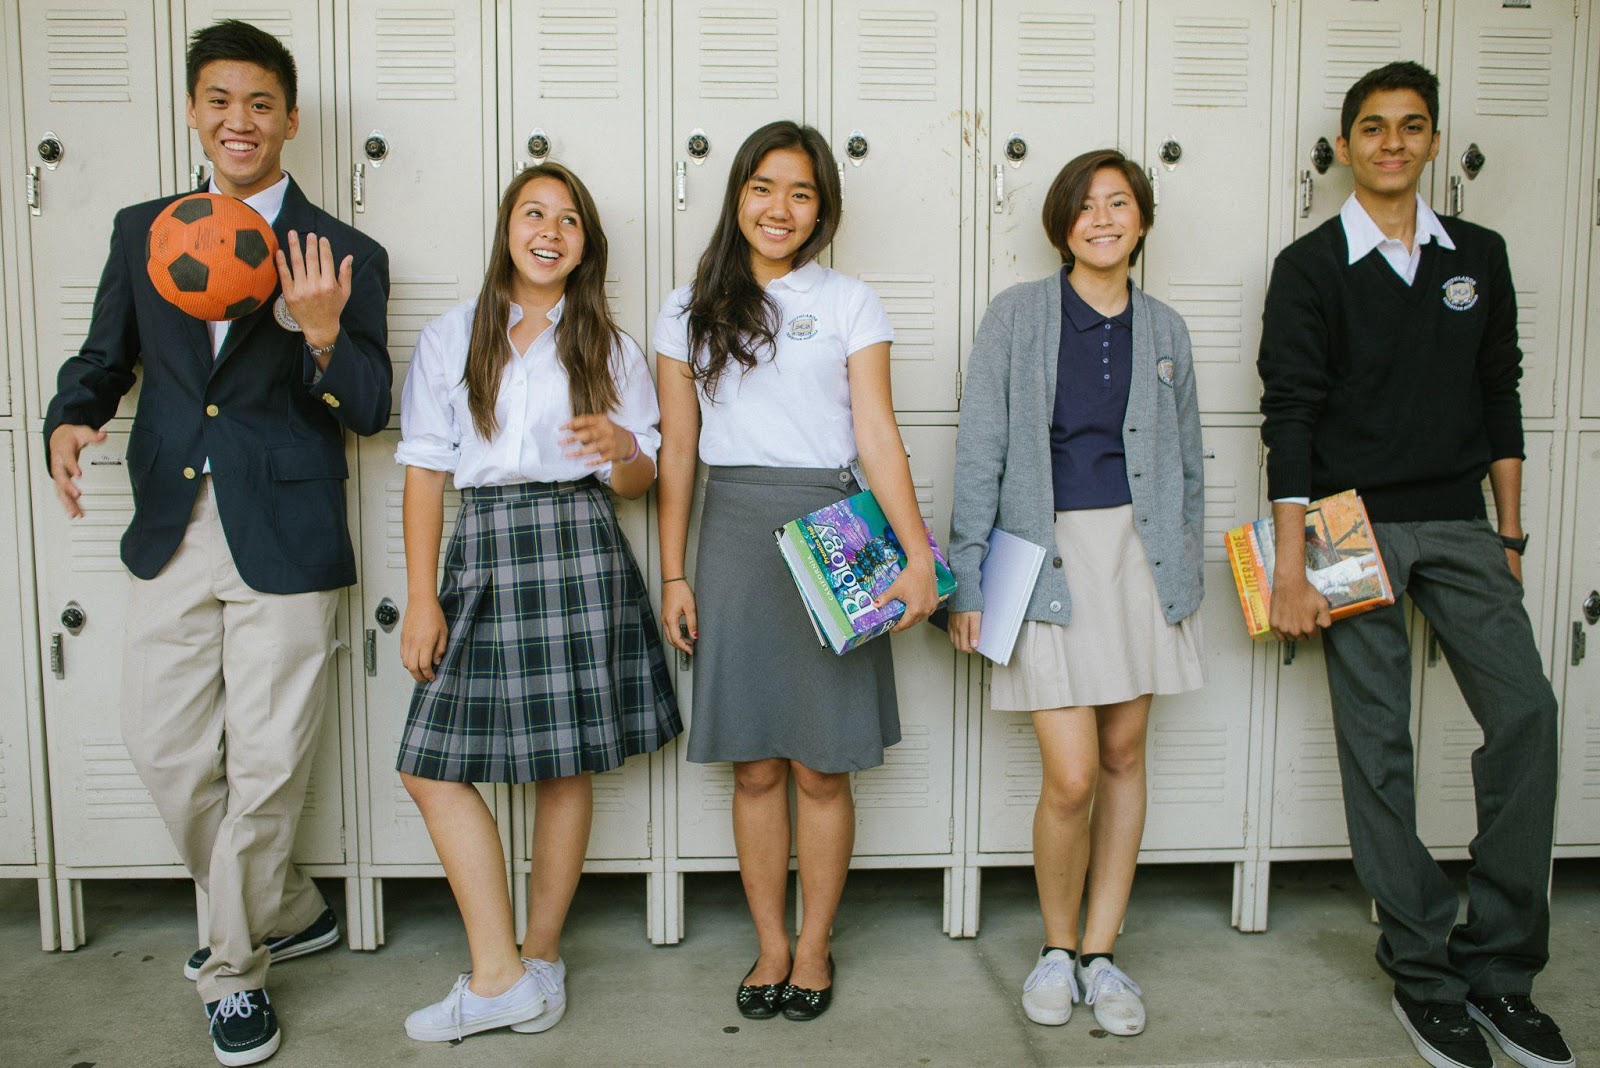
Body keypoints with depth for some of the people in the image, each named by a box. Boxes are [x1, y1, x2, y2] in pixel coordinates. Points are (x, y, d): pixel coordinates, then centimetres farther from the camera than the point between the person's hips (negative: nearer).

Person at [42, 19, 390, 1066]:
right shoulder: (141, 232, 11)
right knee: (165, 752, 9)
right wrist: (69, 420, -6)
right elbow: (103, 361, 16)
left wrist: (320, 334, -23)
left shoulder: (345, 257, 0)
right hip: (172, 538, 4)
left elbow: (371, 410, -4)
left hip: (284, 542, -4)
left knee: (266, 766, 2)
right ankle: (289, 912, 32)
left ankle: (233, 967, 24)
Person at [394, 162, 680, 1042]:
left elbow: (638, 481, 9)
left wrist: (622, 448, -16)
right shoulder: (451, 337, 11)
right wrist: (421, 598, -2)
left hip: (577, 550, -1)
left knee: (565, 766, 1)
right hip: (481, 551, 2)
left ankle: (541, 957, 17)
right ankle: (499, 976, 6)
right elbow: (424, 470, 6)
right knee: (432, 766, -4)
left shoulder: (608, 347, 11)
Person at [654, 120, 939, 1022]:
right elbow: (678, 452, 9)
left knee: (822, 768, 4)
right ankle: (771, 944, 23)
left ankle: (815, 945, 23)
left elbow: (878, 435, -4)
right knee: (755, 765, 7)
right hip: (734, 533, 2)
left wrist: (918, 551, -15)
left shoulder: (850, 304, 4)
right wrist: (673, 575, 5)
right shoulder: (691, 311, 9)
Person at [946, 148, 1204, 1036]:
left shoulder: (1164, 329, 11)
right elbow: (980, 453, -2)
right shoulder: (1017, 315, 1)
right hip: (1047, 555, -3)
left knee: (1123, 756, 8)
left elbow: (1188, 464, 16)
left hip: (1140, 550, 4)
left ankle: (1100, 953, 23)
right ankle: (1056, 947, 18)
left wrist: (1187, 578, 12)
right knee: (1071, 778, -7)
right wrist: (967, 579, -7)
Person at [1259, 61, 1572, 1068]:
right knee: (1378, 742, 0)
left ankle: (1500, 963, 6)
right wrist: (1291, 565, -13)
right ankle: (1424, 970, 12)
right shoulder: (1310, 266, 0)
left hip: (1459, 524, 3)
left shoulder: (1479, 256, 12)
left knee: (1526, 712, -8)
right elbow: (1289, 416, -6)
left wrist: (1510, 534, 11)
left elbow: (1501, 398, 15)